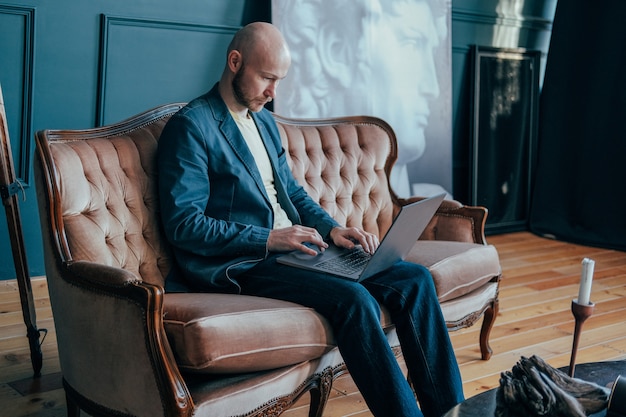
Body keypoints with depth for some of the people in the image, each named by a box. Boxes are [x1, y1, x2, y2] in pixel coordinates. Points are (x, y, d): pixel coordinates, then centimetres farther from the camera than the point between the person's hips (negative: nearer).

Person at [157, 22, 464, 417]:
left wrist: (331, 228, 4)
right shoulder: (191, 126, -8)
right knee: (353, 299, -31)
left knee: (415, 278, -6)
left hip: (290, 247, 8)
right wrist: (268, 239, -20)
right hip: (242, 264, -8)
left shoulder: (265, 121, 18)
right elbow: (184, 224, -15)